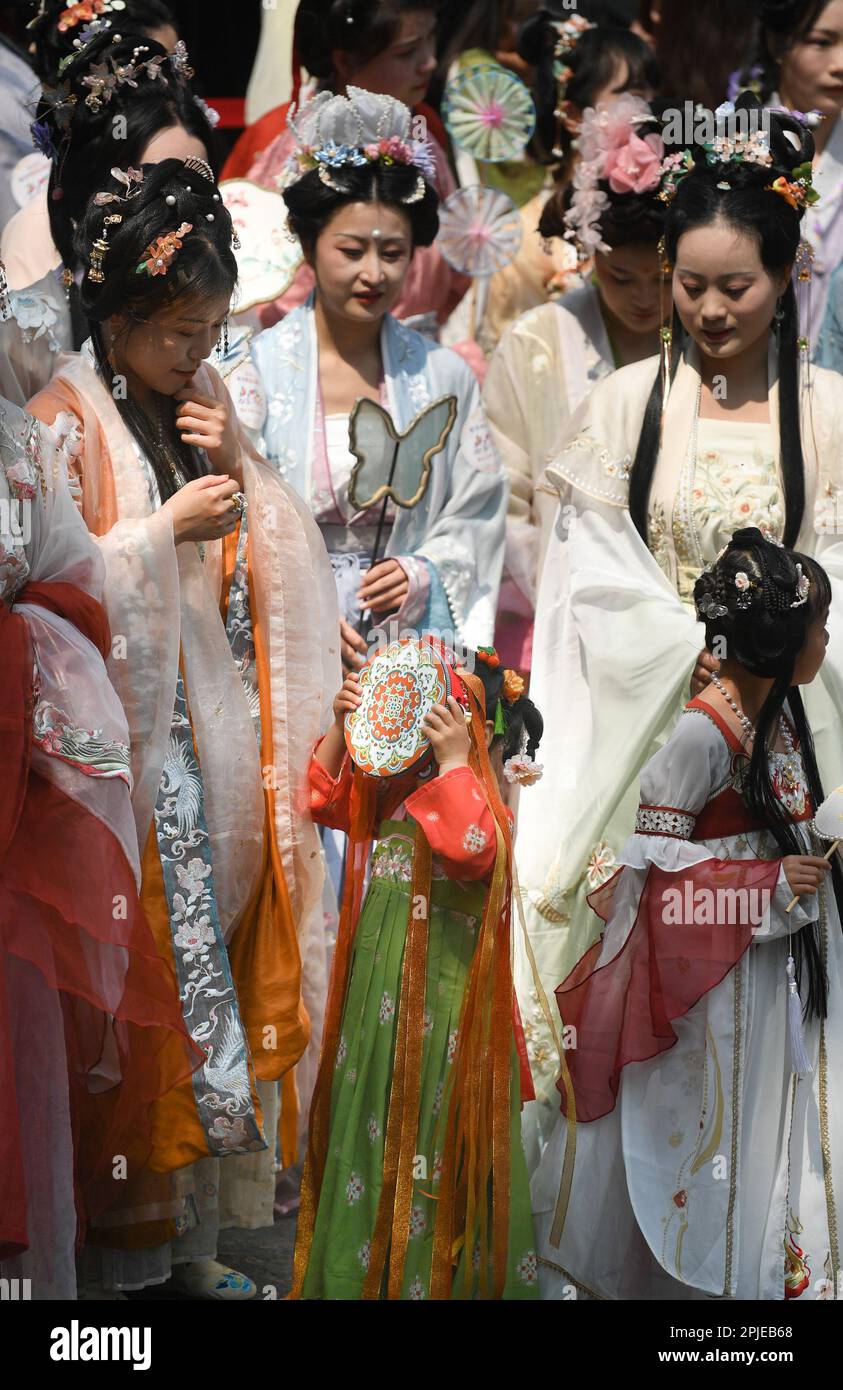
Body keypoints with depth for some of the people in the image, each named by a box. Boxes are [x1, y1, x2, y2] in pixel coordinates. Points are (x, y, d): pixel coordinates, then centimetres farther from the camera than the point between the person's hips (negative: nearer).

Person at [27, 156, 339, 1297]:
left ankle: (195, 1234, 13)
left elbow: (278, 554, 14)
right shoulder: (67, 417, -8)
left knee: (211, 944, 7)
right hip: (128, 733, -7)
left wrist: (238, 469, -2)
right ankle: (131, 1242, 0)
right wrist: (166, 530, -18)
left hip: (216, 727, 7)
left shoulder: (204, 399, 13)